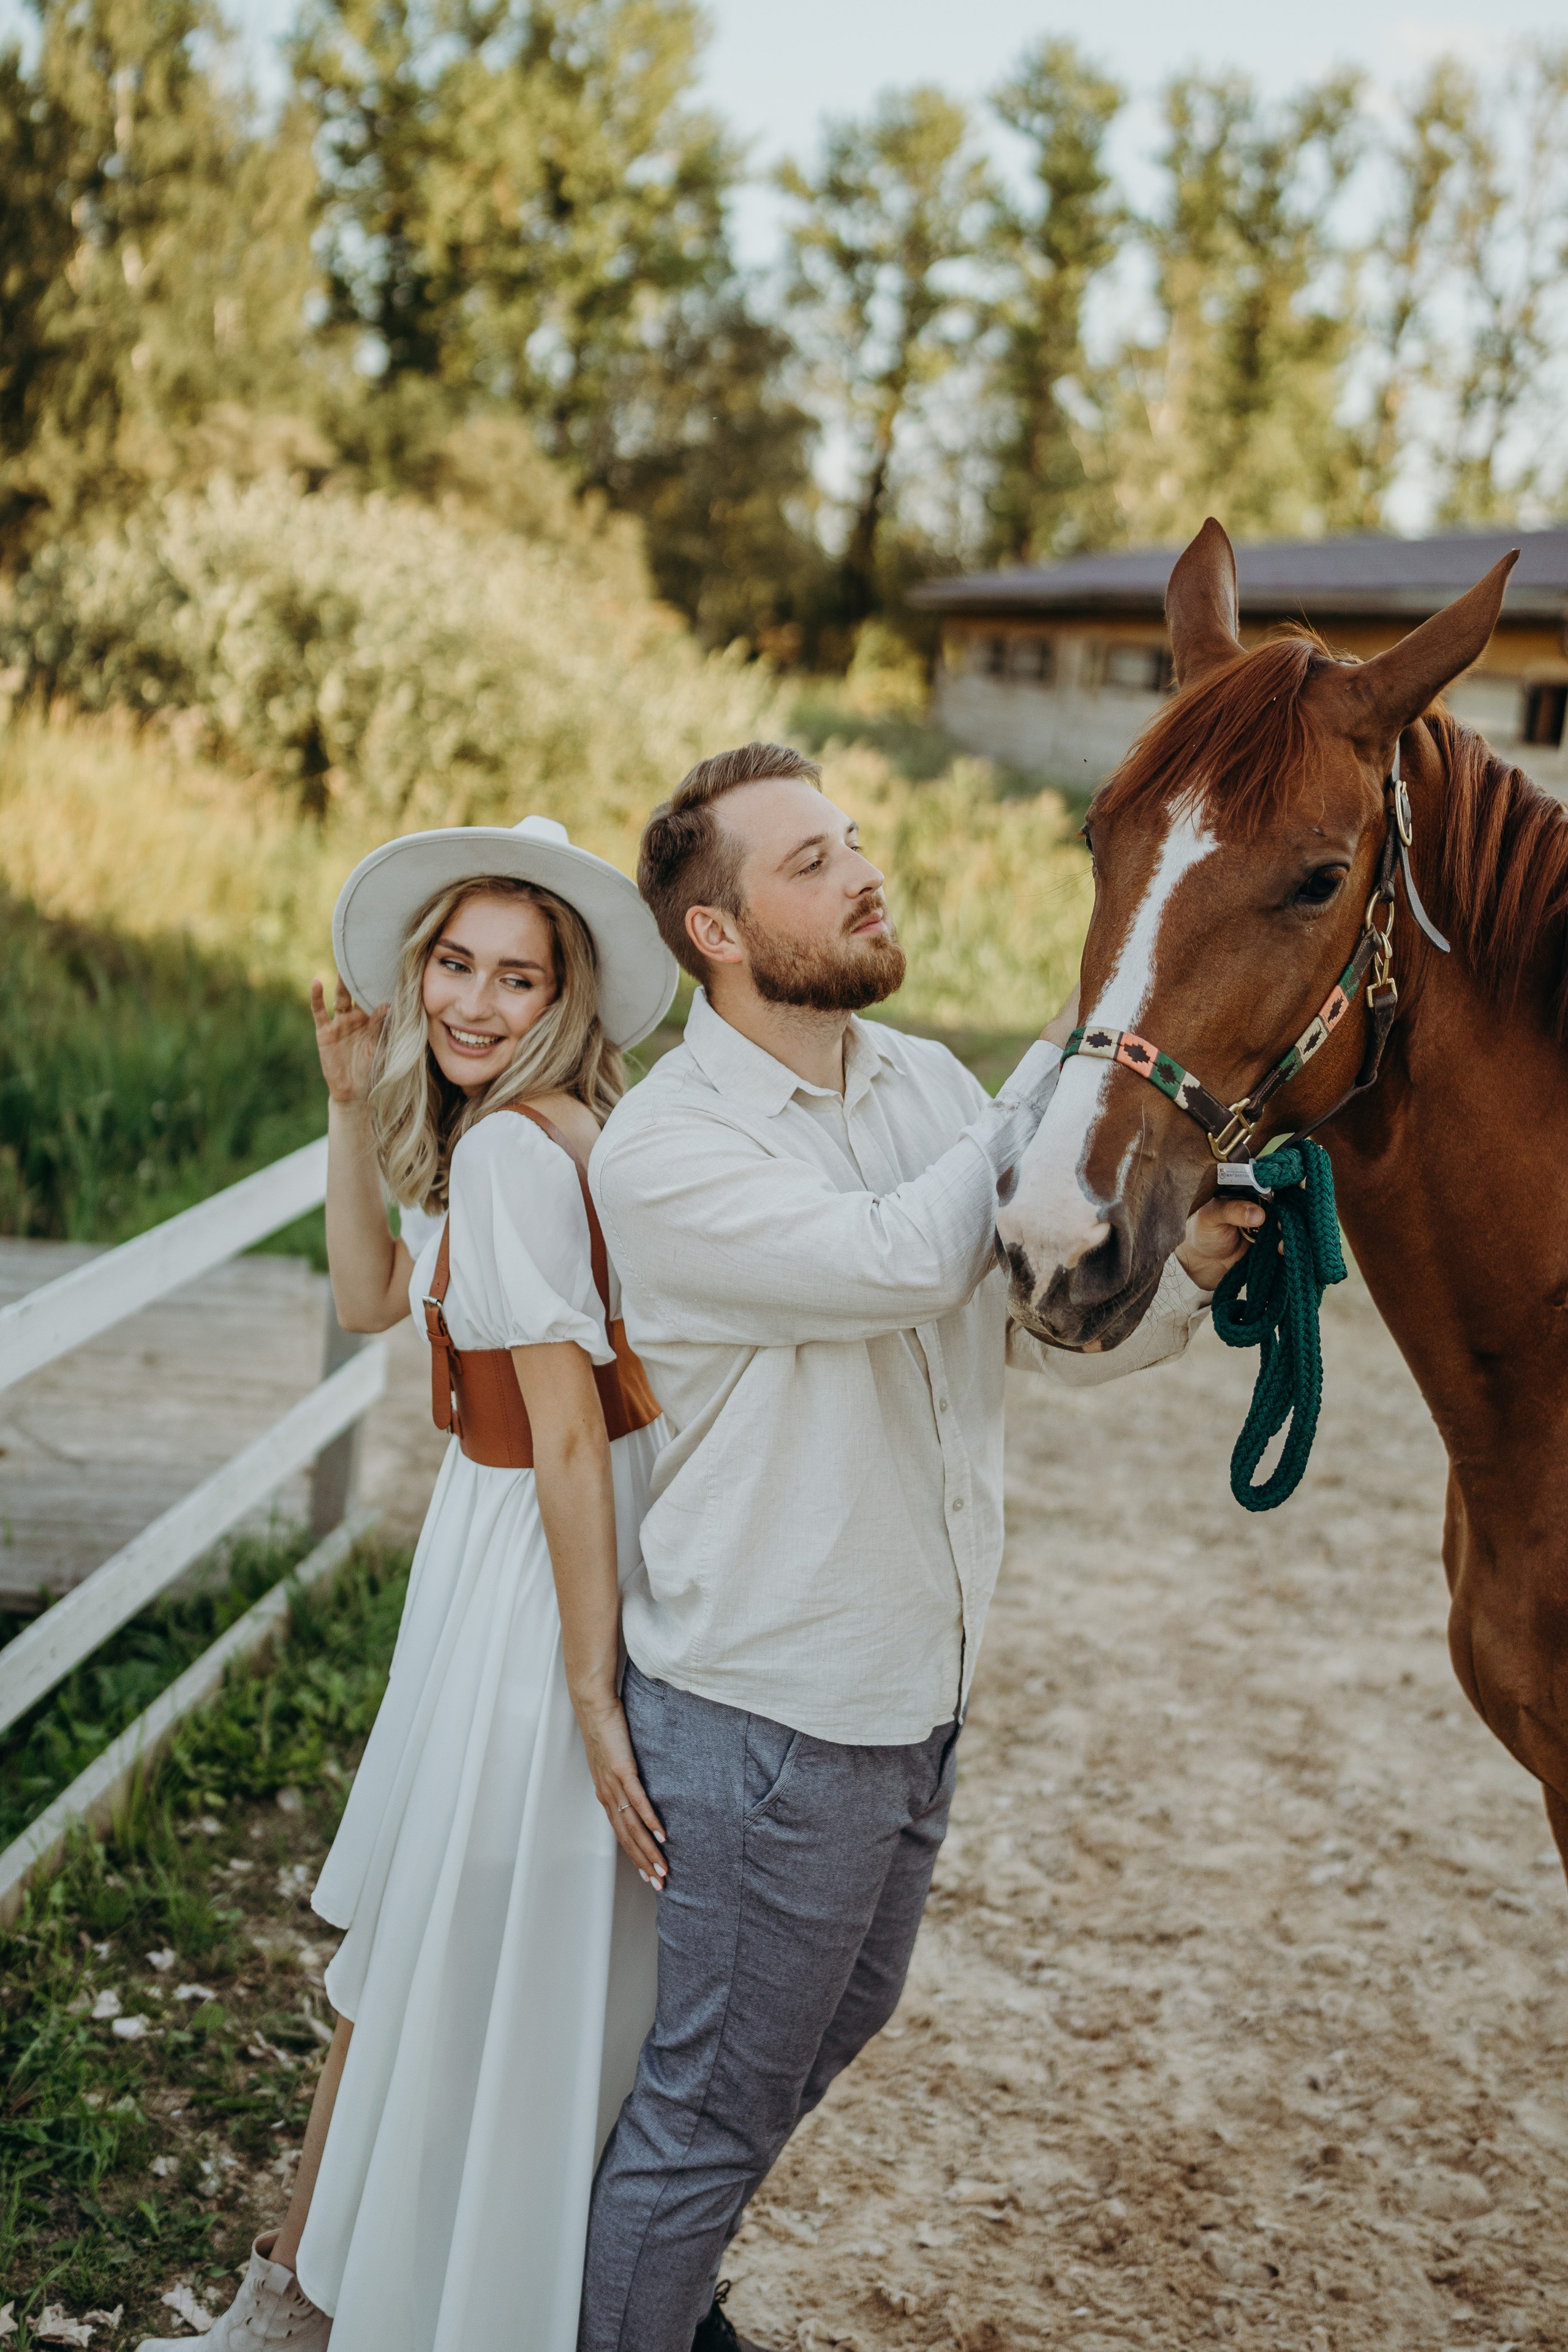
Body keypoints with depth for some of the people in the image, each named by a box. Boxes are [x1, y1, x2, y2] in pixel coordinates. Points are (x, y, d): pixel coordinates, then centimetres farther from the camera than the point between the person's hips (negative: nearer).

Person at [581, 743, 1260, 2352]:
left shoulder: (932, 1086, 3)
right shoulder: (661, 1151, -20)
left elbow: (1061, 1333, 5)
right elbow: (902, 1260, -33)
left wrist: (1188, 1266, -16)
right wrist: (1070, 1062, -24)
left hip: (917, 1688, 8)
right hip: (763, 1716, -8)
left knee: (834, 2024, 26)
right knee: (716, 2096, 7)